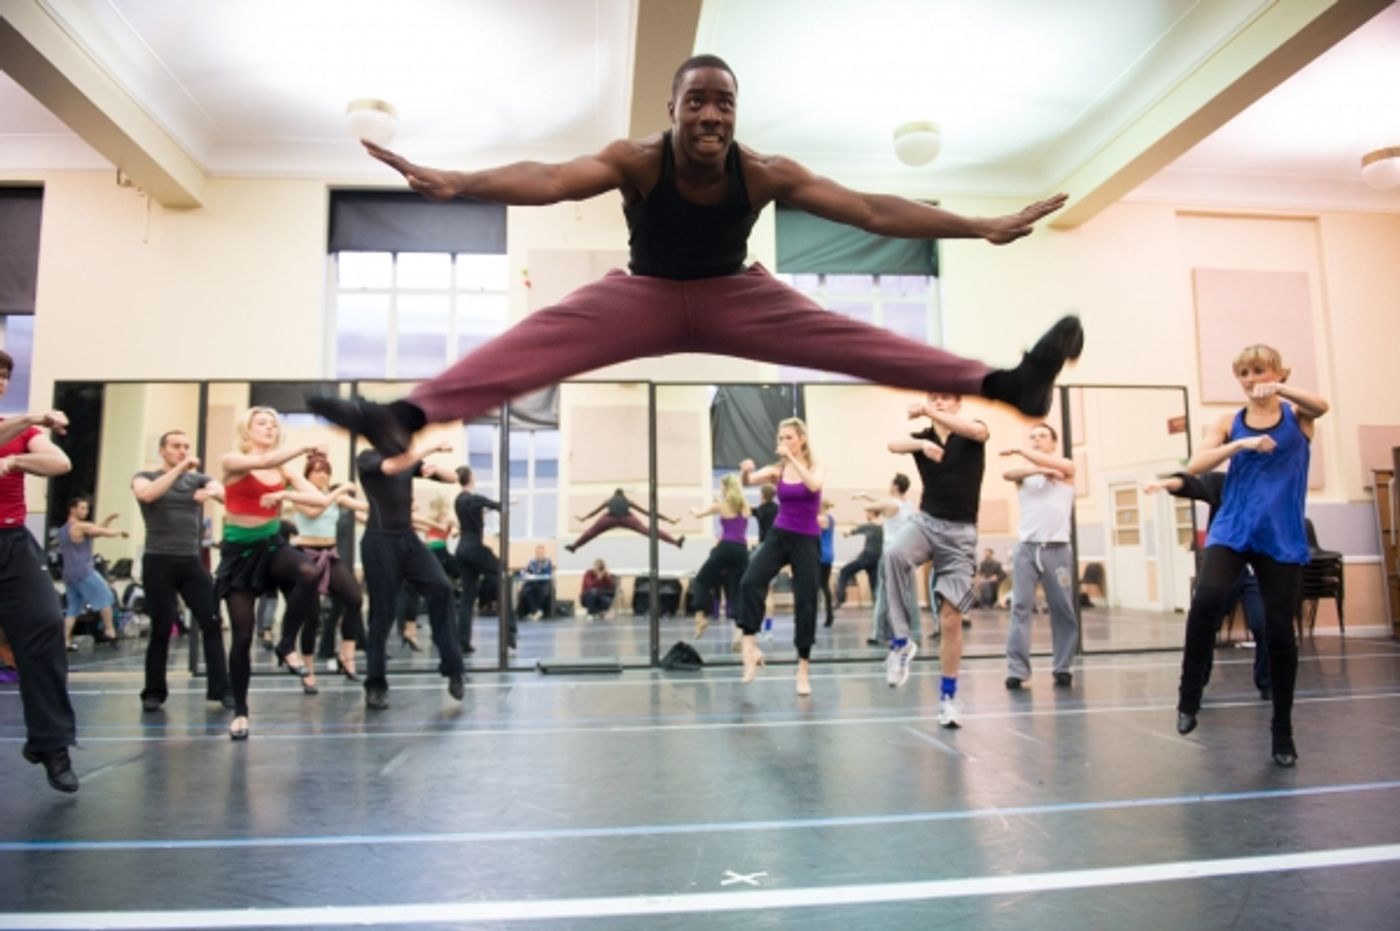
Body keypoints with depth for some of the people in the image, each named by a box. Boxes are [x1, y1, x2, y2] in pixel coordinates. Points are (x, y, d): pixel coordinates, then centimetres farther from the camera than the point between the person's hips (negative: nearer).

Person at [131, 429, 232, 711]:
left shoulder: (199, 478, 13)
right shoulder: (145, 477, 8)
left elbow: (228, 494, -6)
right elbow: (147, 494, -17)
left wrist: (212, 491, -29)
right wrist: (180, 468, -20)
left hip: (192, 561, 2)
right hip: (158, 561, -2)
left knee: (212, 623, -4)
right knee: (161, 629, 0)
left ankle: (220, 688, 1)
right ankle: (154, 692, 14)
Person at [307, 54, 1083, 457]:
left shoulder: (766, 173, -18)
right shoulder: (637, 162, -21)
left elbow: (870, 210, -21)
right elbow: (549, 180, -36)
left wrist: (979, 227, -25)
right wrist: (455, 183, -53)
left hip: (735, 297, 1)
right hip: (643, 295, -1)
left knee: (840, 335, -18)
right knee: (542, 336, -26)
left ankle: (1004, 383, -23)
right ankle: (405, 415, -38)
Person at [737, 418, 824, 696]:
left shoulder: (815, 466, -3)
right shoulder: (776, 469, 3)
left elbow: (814, 485, -26)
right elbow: (747, 482, -11)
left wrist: (792, 458, -29)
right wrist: (745, 472, -32)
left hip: (807, 540, -1)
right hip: (779, 535, 2)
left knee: (805, 602, 1)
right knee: (750, 582, -23)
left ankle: (803, 668, 11)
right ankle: (749, 646, -19)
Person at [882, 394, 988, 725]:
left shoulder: (971, 434, 1)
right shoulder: (922, 437, 6)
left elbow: (978, 430, -26)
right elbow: (894, 445, -17)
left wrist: (929, 412, -28)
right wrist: (923, 443, -36)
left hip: (960, 531, -1)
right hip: (926, 520, 2)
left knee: (951, 619, -3)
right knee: (894, 553, -34)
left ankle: (948, 696, 13)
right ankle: (901, 641, -23)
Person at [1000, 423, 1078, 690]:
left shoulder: (1066, 469, 8)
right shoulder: (1024, 469, 11)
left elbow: (1051, 462, -16)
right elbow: (1009, 474, -14)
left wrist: (1020, 450, -18)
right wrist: (1039, 471, -27)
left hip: (1057, 548, 0)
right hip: (1027, 547, 1)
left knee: (1063, 609, 4)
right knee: (1020, 607, -7)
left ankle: (1062, 668, 15)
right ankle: (1017, 669, -8)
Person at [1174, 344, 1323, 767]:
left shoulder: (1297, 415, 7)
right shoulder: (1229, 423, 8)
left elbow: (1321, 406, -18)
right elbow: (1195, 466, -7)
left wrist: (1280, 389, -34)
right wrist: (1243, 444, -19)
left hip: (1282, 536, 0)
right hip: (1232, 529, 0)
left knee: (1280, 631, 2)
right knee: (1207, 599, -26)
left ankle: (1282, 730, 19)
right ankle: (1189, 695, -10)